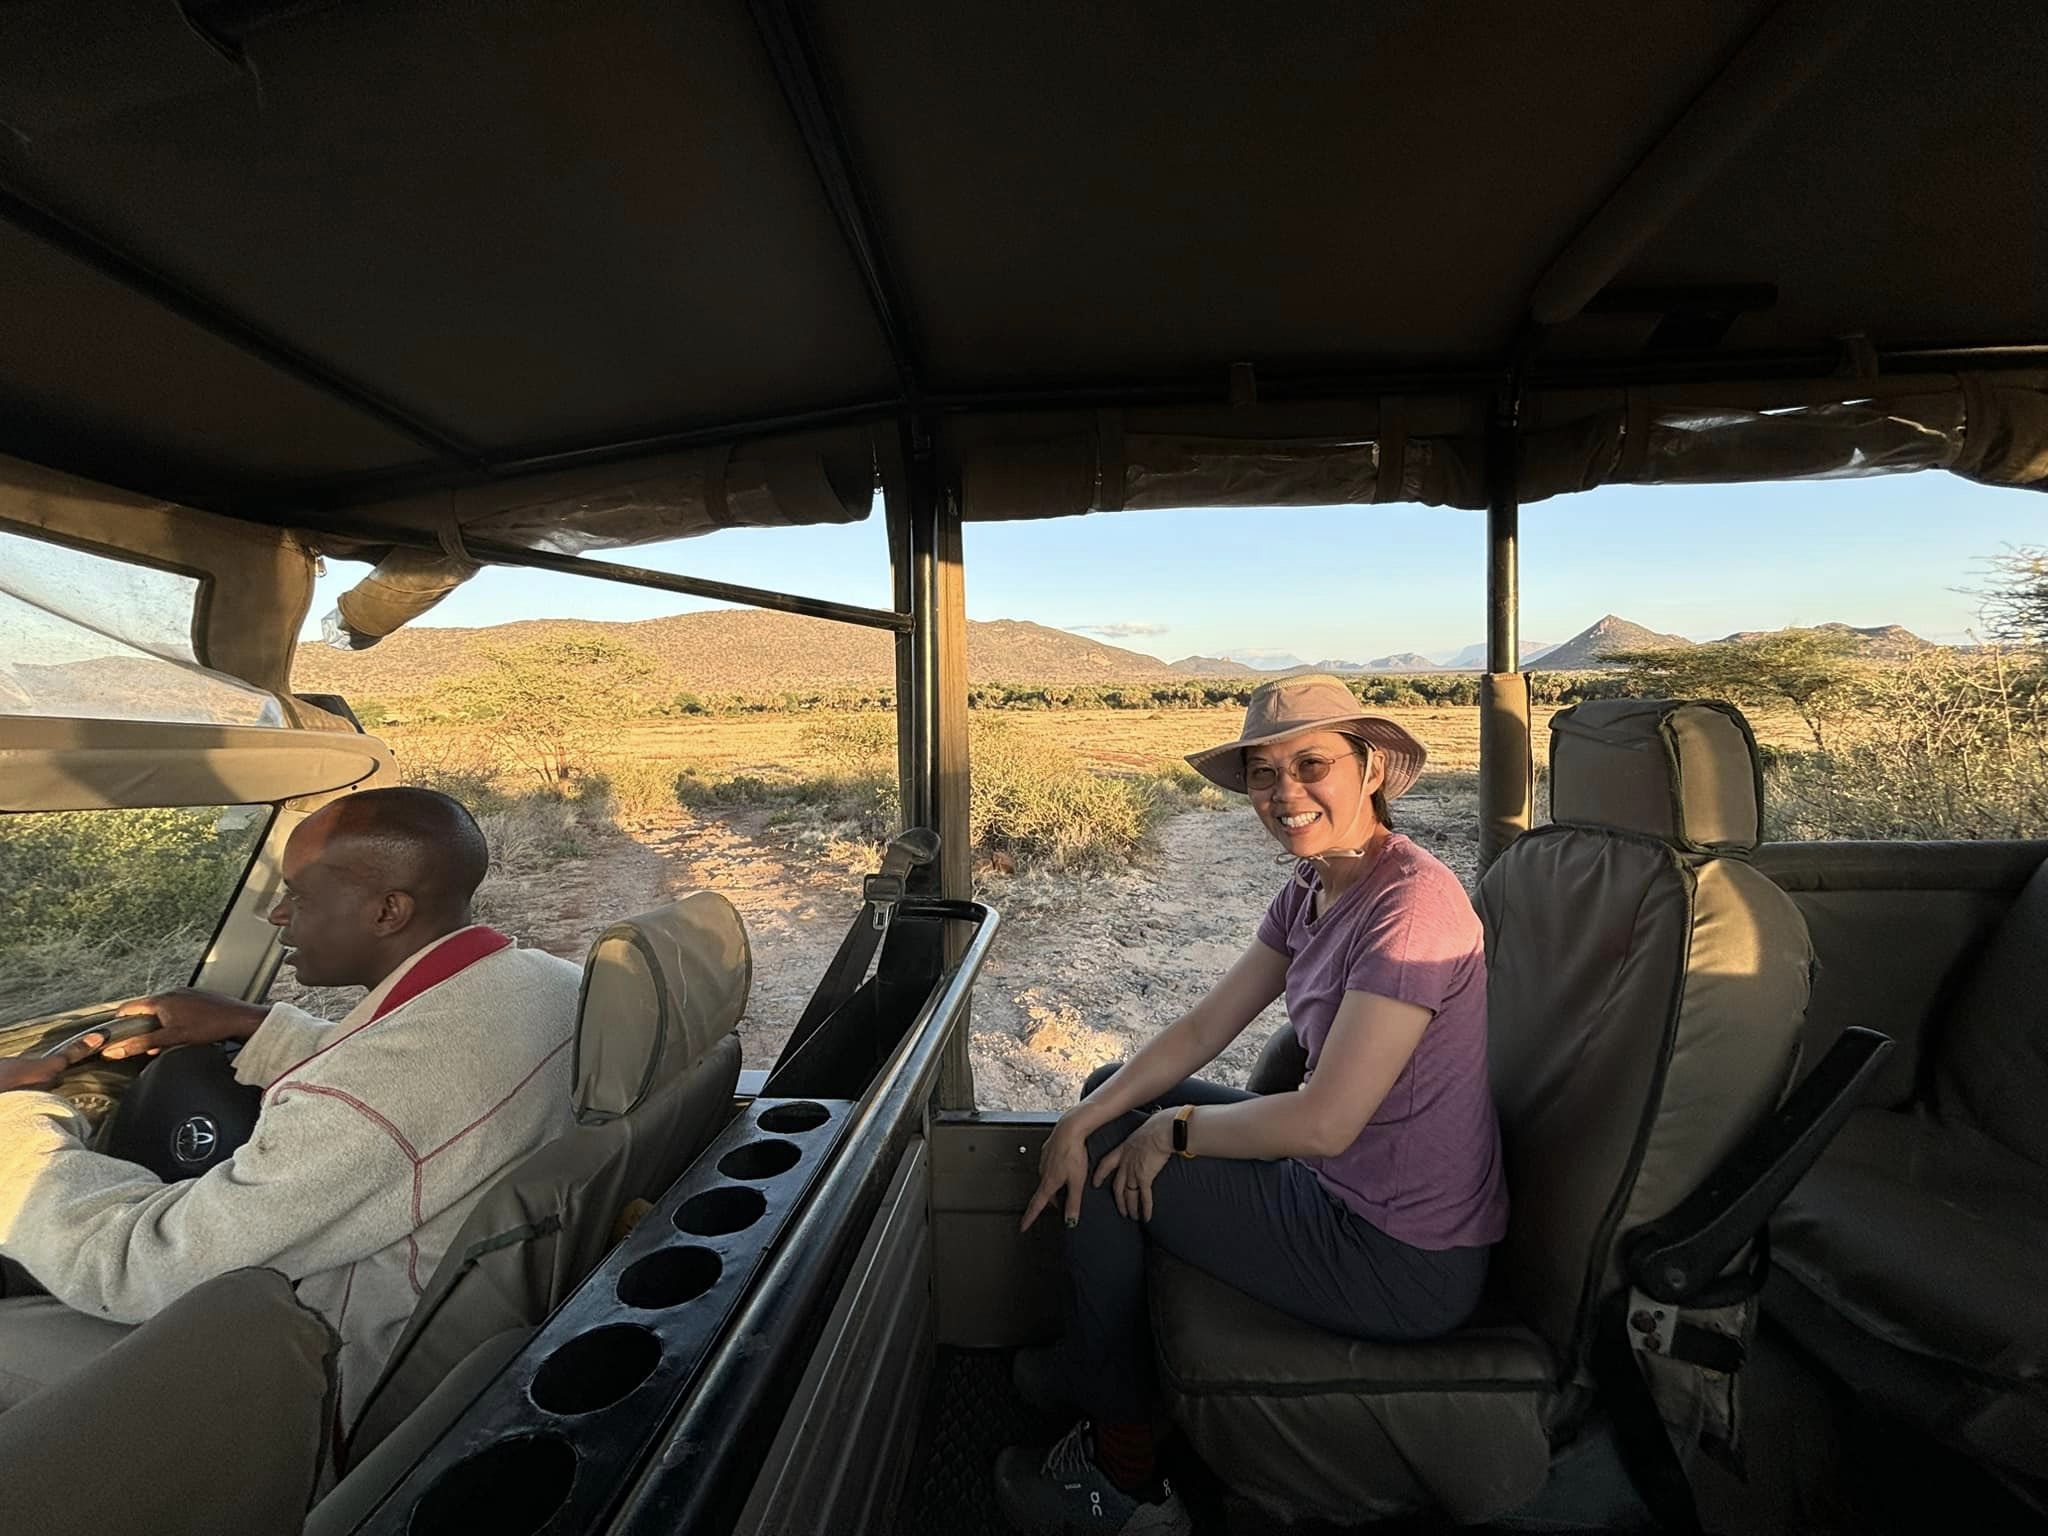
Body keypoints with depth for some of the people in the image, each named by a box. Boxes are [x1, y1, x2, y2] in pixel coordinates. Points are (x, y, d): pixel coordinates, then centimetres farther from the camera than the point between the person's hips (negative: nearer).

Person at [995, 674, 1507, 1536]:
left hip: (1405, 1263, -8)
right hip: (1345, 1184, 9)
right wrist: (1079, 1121, -8)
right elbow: (1203, 1027, 2)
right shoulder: (1312, 889, 1)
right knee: (1115, 1094, 14)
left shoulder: (1411, 902, -26)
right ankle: (1096, 1364, 36)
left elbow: (1323, 1122, -28)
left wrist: (1177, 1129, -13)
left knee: (1115, 1165, -3)